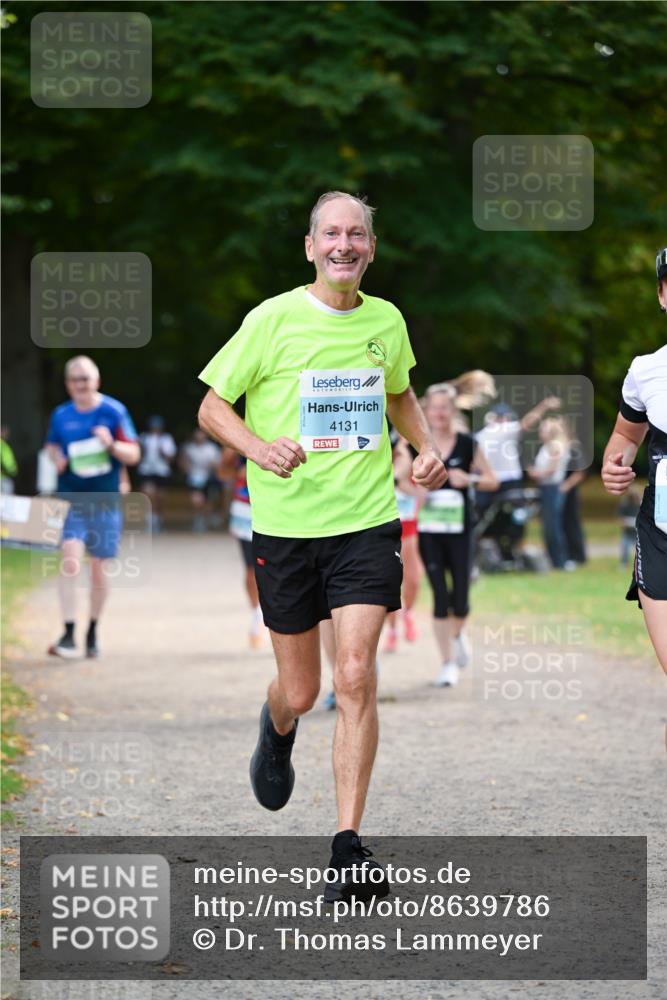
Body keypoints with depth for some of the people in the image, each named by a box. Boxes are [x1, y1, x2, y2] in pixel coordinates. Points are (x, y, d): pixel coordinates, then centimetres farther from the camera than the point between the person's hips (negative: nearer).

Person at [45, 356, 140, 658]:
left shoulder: (114, 412, -2)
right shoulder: (60, 415, 4)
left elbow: (133, 455, -1)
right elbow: (52, 446, 21)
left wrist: (111, 444, -21)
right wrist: (56, 458, -2)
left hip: (105, 500, 0)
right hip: (70, 499, 0)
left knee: (98, 569, 7)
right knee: (71, 557, -20)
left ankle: (92, 632, 27)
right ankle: (68, 634, -21)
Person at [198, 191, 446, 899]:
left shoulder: (386, 322, 6)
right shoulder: (273, 319, -5)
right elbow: (212, 407, -1)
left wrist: (425, 448, 8)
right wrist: (259, 447, -21)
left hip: (367, 521, 1)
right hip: (285, 522, -1)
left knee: (355, 677, -13)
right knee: (300, 691, 8)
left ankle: (348, 847, -10)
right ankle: (277, 731, 48)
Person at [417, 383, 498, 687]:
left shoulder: (467, 444, -2)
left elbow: (492, 480, 4)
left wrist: (470, 479, -16)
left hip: (459, 530, 0)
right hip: (428, 530, 0)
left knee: (460, 600, -2)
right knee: (440, 596, -3)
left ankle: (457, 633, 34)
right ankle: (448, 663, 6)